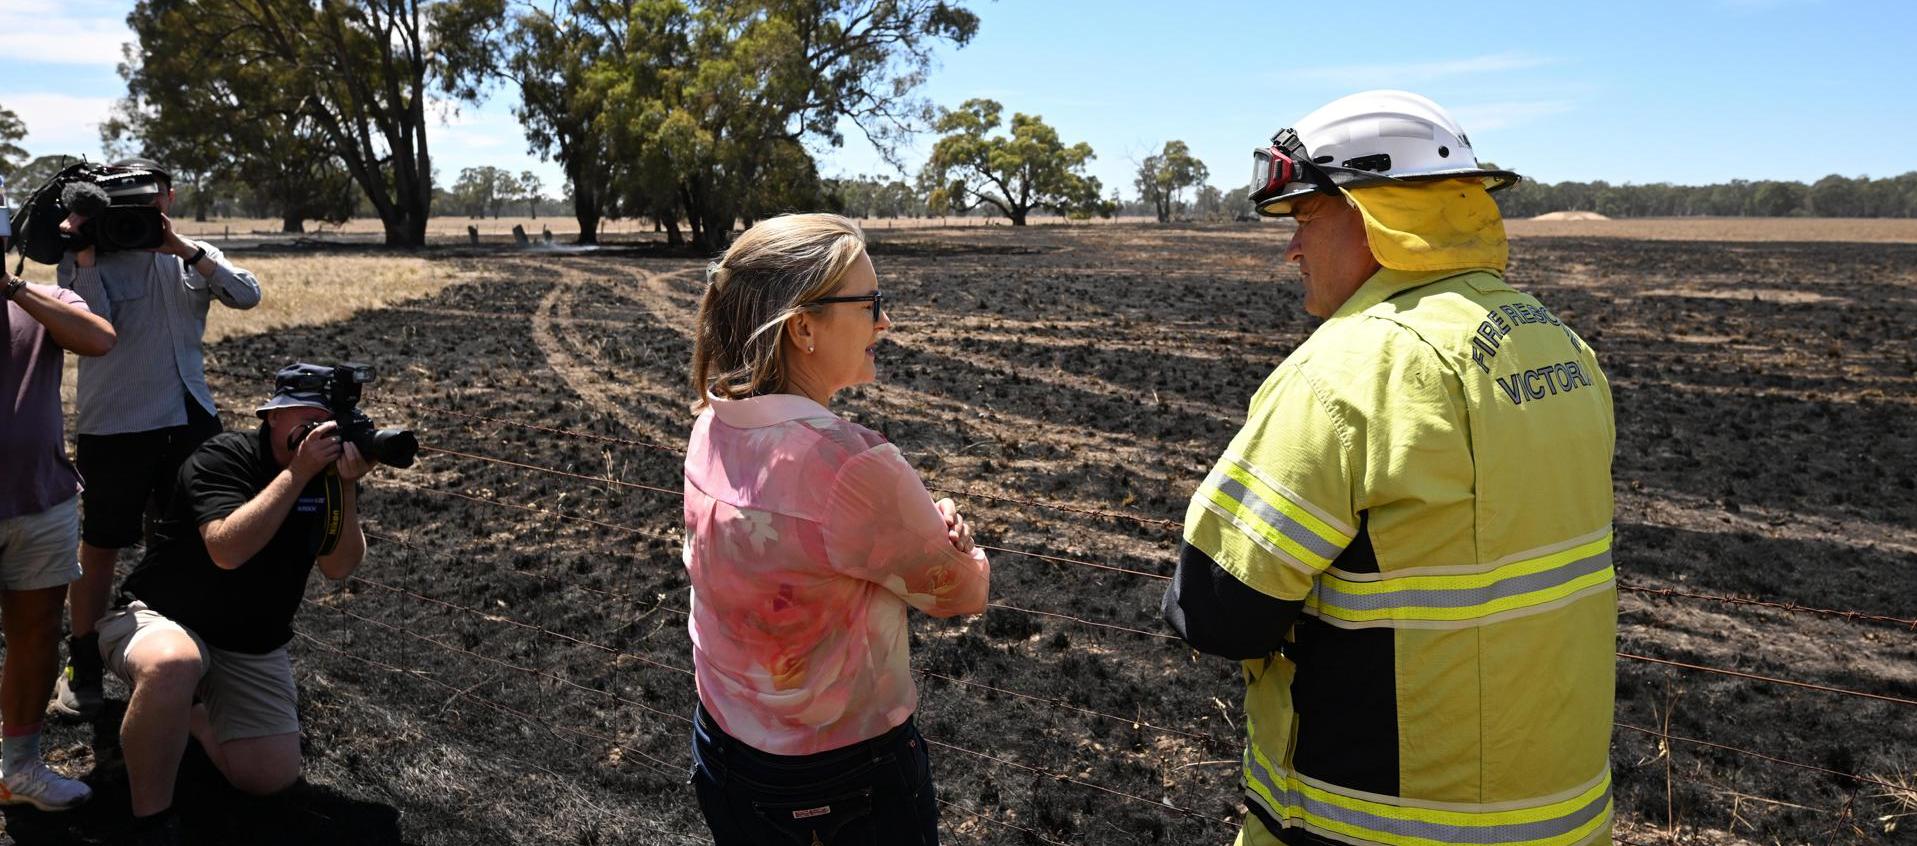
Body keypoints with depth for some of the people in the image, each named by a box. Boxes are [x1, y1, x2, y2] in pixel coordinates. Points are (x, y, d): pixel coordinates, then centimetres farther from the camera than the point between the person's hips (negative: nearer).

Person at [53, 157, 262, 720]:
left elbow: (247, 295, -10)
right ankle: (82, 671, 20)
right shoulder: (88, 258, -3)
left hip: (191, 419, 4)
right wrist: (84, 256, -20)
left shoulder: (193, 255, 7)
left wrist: (181, 247, -19)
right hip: (116, 426, -3)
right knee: (100, 548, 5)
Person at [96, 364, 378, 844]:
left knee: (272, 778, -4)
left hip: (252, 648, 5)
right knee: (173, 665, -42)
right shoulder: (222, 458, -17)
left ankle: (188, 712, 25)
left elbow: (339, 567, -9)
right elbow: (228, 549, -33)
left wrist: (347, 485, -22)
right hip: (162, 621, -5)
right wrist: (298, 472, -32)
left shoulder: (328, 471, -1)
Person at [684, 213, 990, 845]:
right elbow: (964, 595, -17)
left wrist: (925, 524, -12)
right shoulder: (850, 466, -33)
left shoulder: (712, 425, -8)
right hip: (847, 780, -7)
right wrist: (957, 547, 4)